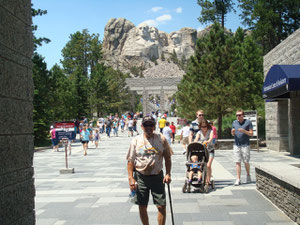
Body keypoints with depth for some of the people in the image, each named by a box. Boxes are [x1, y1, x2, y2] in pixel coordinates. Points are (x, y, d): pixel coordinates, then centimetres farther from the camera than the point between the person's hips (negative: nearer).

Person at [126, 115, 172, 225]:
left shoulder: (161, 139, 1)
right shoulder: (136, 140, -1)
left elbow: (167, 158, 7)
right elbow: (130, 161, 0)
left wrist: (168, 174, -3)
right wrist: (131, 178, -8)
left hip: (157, 176, 0)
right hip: (141, 177, 0)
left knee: (161, 206, 1)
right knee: (142, 207, 8)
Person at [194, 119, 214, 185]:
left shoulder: (210, 131, -3)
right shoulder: (199, 132, 1)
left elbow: (211, 138, -22)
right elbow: (196, 139, -16)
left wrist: (207, 141, -44)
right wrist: (195, 143, -39)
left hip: (210, 151, -2)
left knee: (208, 165, -14)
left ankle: (209, 180, -1)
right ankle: (205, 180, 3)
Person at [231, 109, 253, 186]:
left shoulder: (248, 122, -1)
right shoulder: (234, 122, 10)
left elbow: (251, 133, -2)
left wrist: (244, 131, -18)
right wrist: (233, 132, -7)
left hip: (245, 145, -3)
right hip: (236, 145, 3)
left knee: (246, 162, 4)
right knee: (237, 162, -2)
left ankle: (248, 176, 28)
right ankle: (238, 179, 0)